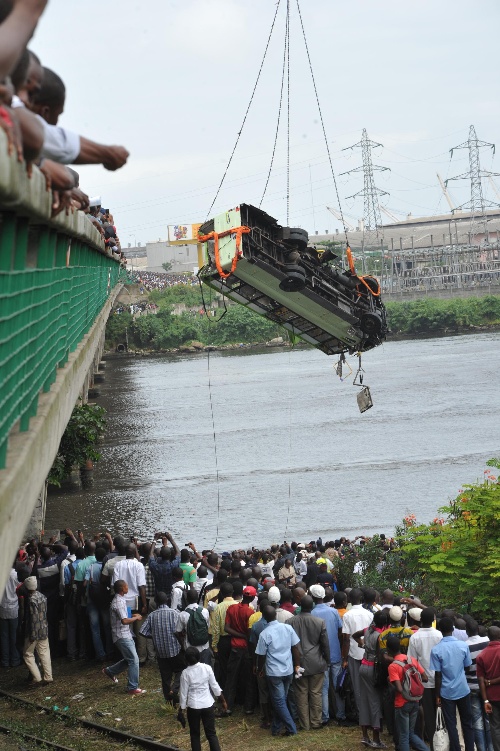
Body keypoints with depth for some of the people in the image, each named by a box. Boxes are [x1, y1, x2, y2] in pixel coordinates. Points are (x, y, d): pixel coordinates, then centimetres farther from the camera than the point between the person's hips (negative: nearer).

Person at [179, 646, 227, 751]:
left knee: (195, 734, 14)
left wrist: (181, 710, 5)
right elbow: (215, 686, -1)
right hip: (208, 704, 2)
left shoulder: (186, 673, -13)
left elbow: (183, 693, -7)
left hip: (193, 706, -2)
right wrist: (223, 701, 11)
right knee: (211, 733, 9)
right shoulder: (207, 668, -7)